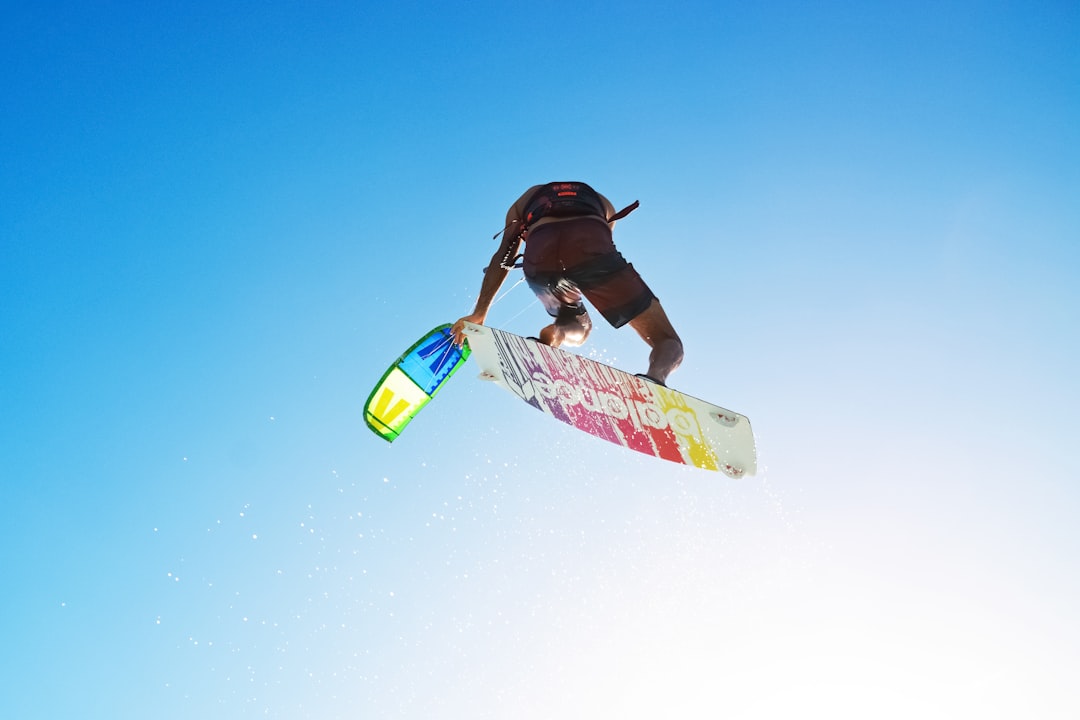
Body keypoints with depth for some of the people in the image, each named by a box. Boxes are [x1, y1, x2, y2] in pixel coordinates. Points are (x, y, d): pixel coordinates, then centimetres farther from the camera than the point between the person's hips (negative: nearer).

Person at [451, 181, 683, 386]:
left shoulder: (527, 198, 41)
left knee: (573, 331, 32)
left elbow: (503, 258, 31)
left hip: (538, 253, 2)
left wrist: (479, 314, 29)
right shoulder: (601, 202, 43)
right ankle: (654, 378, -30)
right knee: (668, 342, 5)